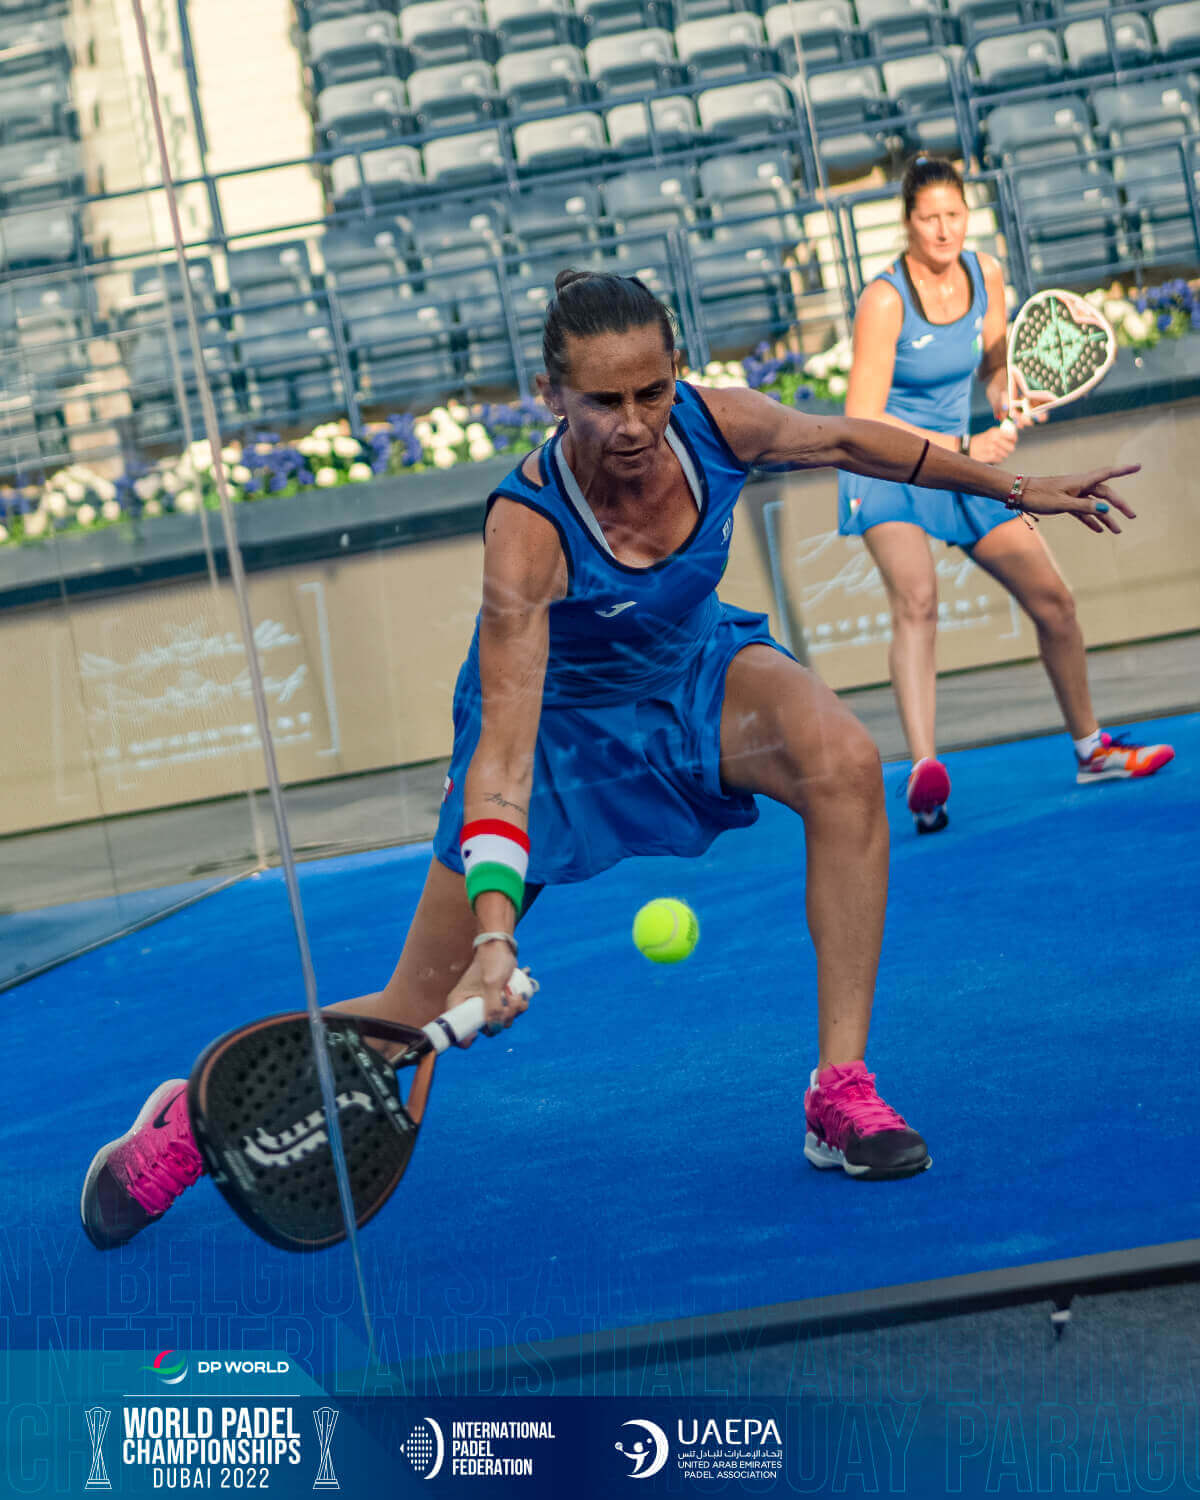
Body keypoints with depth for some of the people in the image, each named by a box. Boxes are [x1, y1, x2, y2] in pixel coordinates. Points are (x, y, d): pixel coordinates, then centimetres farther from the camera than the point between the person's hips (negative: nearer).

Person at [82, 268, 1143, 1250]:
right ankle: (197, 1116, 23)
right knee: (422, 1013, -3)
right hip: (558, 717, -4)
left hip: (692, 668, 4)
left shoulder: (714, 422, -24)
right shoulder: (527, 533, -37)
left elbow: (841, 440, -1)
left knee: (844, 763, -29)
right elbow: (505, 751, -39)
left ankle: (843, 1095, -20)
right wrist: (494, 932, -50)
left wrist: (1013, 487, 8)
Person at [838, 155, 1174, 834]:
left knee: (1055, 602, 8)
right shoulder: (884, 301, -21)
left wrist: (1009, 403, -9)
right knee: (917, 601, -31)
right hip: (886, 469, -6)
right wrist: (962, 447, -29)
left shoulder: (986, 274, -2)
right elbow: (862, 420, -24)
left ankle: (1092, 749, 28)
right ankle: (924, 774, -45)